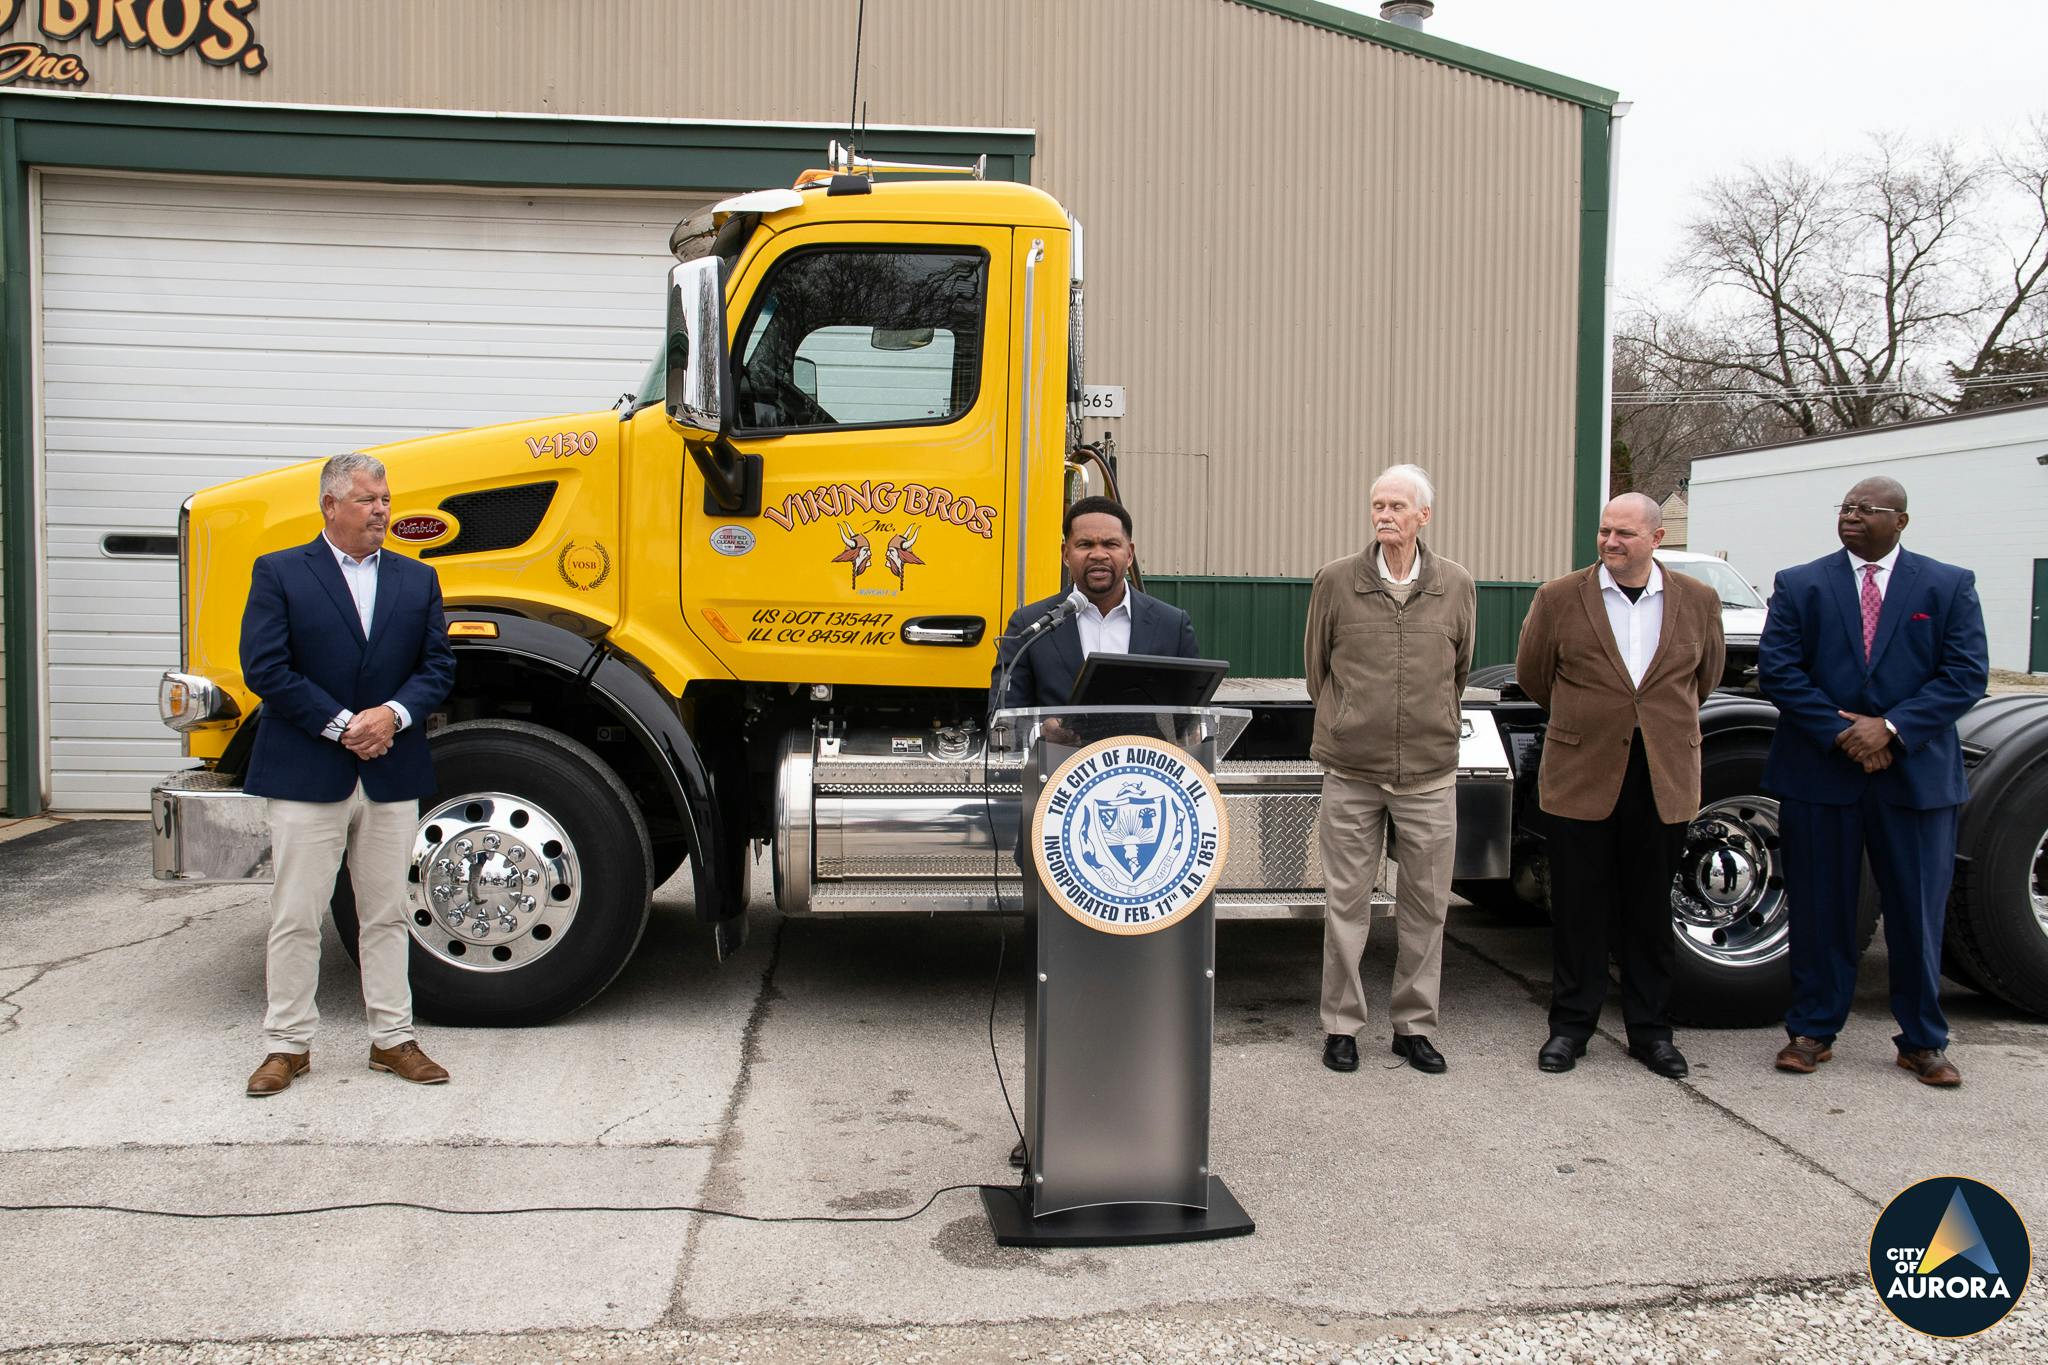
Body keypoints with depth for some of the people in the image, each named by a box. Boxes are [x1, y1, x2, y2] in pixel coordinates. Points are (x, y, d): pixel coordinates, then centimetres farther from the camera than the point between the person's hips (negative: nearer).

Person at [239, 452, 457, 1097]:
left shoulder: (417, 580, 10)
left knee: (387, 915, 10)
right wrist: (340, 725, -14)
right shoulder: (279, 573, 0)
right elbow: (265, 667, -8)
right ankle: (288, 1044, 16)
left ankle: (393, 1038, 19)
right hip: (308, 774, -3)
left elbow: (437, 667, 6)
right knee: (296, 918, 4)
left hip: (393, 775, 3)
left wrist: (393, 714, -12)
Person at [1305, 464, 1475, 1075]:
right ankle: (1341, 1025, 17)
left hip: (1430, 773, 1)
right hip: (1350, 772, -1)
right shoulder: (1335, 580, -1)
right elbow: (1316, 665, 10)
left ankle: (1414, 1025, 21)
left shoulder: (1456, 585, 3)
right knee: (1346, 901, 5)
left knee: (1425, 904, 8)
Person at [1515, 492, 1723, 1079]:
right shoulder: (1559, 598, -2)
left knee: (1651, 910, 11)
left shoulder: (1698, 601, 4)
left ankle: (1650, 1029, 24)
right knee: (1578, 909, 6)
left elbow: (1704, 676, 18)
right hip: (1581, 778, -1)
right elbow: (1532, 674, 9)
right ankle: (1571, 1025, 18)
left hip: (1664, 782, 2)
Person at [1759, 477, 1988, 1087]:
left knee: (1918, 912, 8)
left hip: (1916, 775, 0)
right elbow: (1776, 669, -4)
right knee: (1820, 909, 7)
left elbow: (1966, 672, -4)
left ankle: (1923, 1041, 21)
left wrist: (1892, 728, -15)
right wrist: (1840, 732, -13)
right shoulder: (1799, 585, 4)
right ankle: (1813, 1030, 19)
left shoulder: (1950, 586, 5)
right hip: (1819, 773, 0)